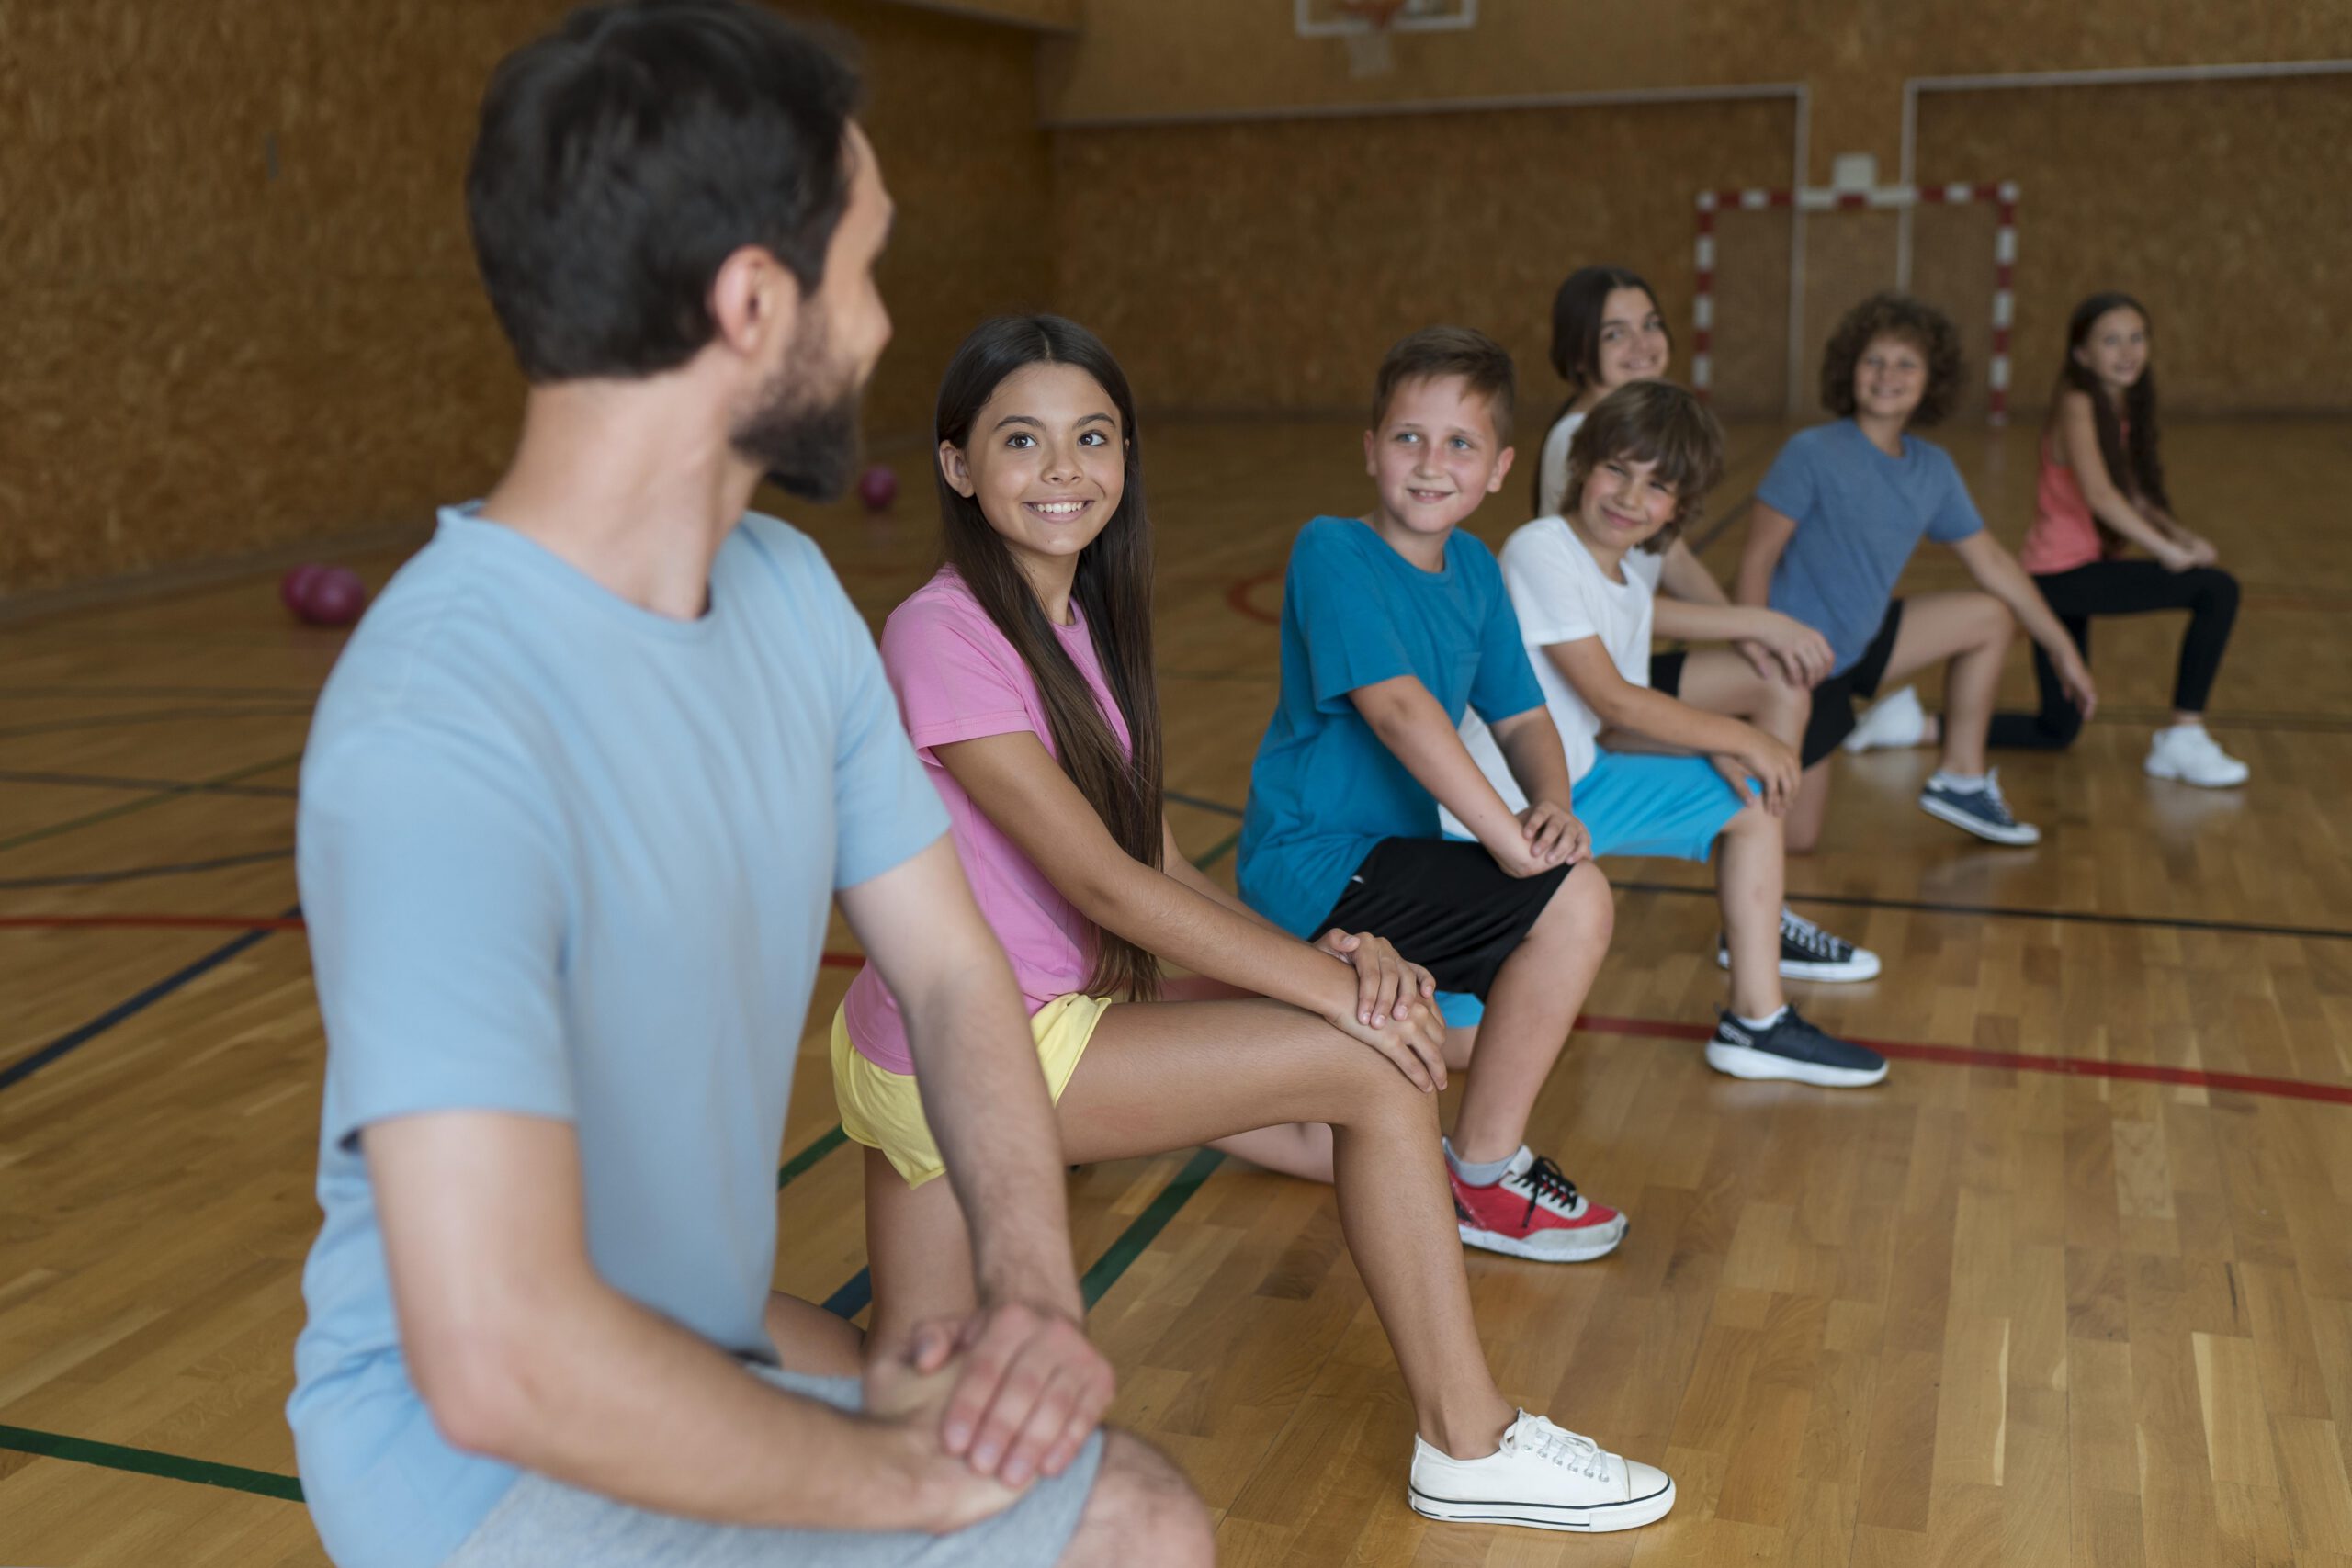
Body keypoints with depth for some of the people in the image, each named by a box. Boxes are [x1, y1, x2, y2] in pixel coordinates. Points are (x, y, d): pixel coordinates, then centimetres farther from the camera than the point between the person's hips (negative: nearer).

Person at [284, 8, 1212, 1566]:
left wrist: (1034, 1285, -14)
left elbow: (953, 971, 2)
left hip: (696, 1339, 7)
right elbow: (504, 1366, -34)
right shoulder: (438, 732, -31)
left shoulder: (788, 589, -4)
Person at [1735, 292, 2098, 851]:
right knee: (1793, 838, -7)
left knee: (1991, 617, 10)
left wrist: (2063, 650, 16)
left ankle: (1962, 779, 16)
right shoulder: (1812, 453, -17)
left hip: (1858, 645, 7)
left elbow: (1991, 561, 13)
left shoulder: (1933, 469, 4)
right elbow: (1756, 559, -18)